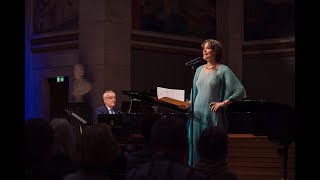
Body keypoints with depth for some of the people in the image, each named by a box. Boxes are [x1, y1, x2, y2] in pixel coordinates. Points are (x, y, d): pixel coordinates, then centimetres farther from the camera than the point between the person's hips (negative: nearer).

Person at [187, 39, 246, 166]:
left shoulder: (223, 70, -4)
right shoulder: (199, 70, 13)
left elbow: (240, 91, -8)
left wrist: (223, 103, -8)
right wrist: (189, 103, 10)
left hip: (212, 116, -5)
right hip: (196, 114, 5)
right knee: (194, 146, 3)